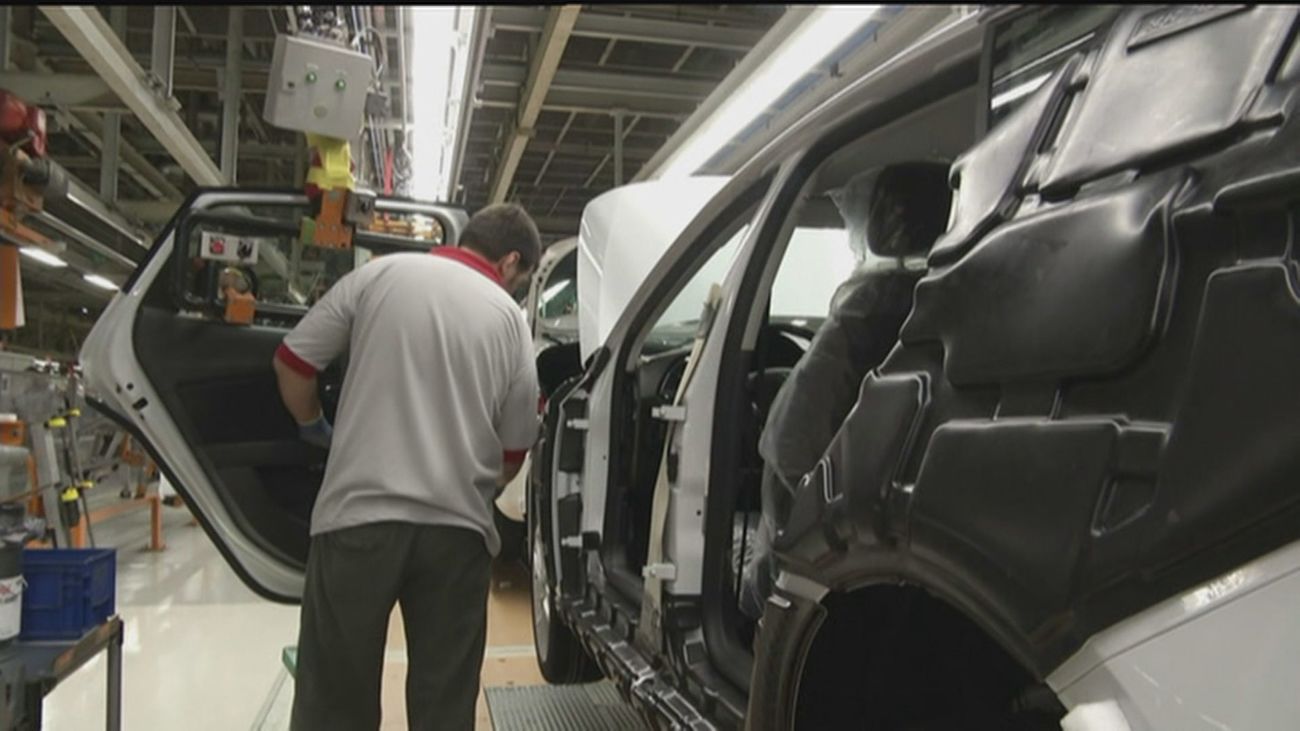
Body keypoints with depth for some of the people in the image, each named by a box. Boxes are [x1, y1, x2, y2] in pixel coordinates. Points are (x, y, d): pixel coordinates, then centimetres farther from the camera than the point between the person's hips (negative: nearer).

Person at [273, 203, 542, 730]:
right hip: (457, 527, 1)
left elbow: (291, 363, 6)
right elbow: (513, 451, 10)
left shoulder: (380, 274, 4)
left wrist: (314, 428, 26)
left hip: (361, 513, -1)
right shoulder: (510, 319, 7)